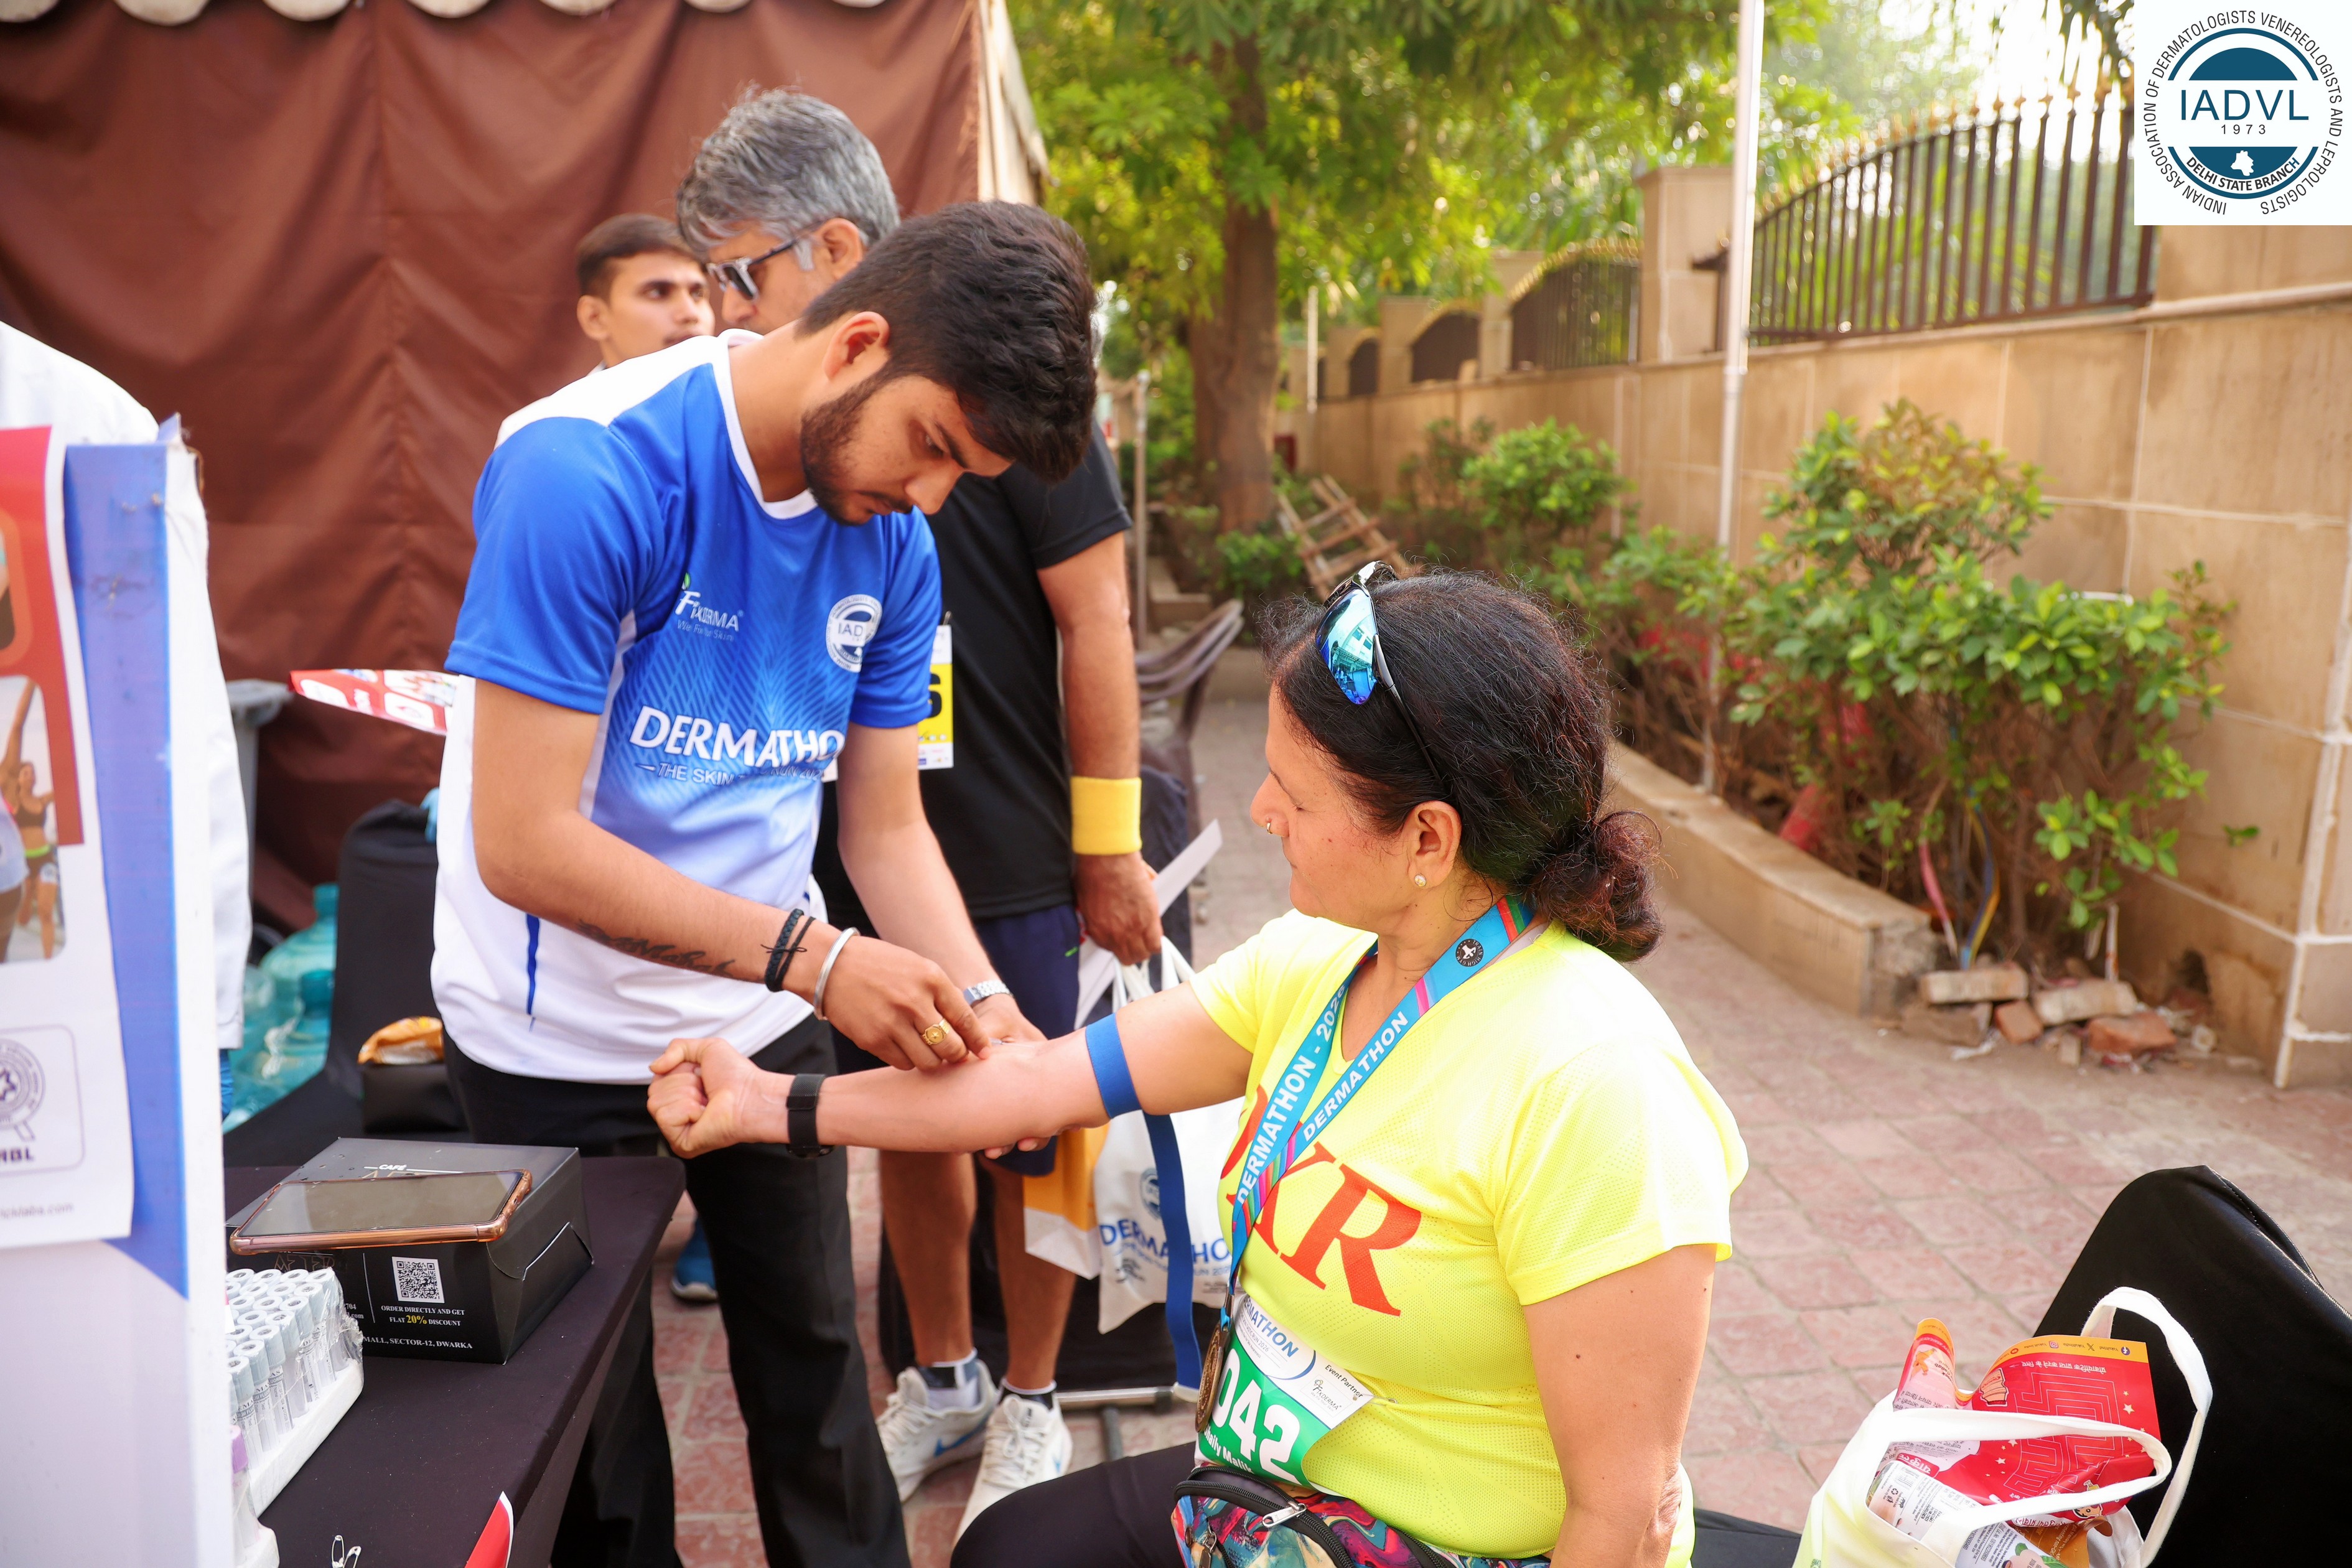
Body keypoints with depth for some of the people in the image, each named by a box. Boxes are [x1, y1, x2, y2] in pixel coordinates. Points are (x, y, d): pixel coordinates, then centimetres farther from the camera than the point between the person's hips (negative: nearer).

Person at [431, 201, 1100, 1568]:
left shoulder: (891, 543, -5)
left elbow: (888, 826, 0)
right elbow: (523, 845, -25)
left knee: (816, 1364, 17)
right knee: (595, 1416, 13)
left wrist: (981, 1005, -17)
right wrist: (811, 955, -31)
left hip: (770, 1020, 5)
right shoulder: (588, 472, -24)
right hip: (566, 1039, -4)